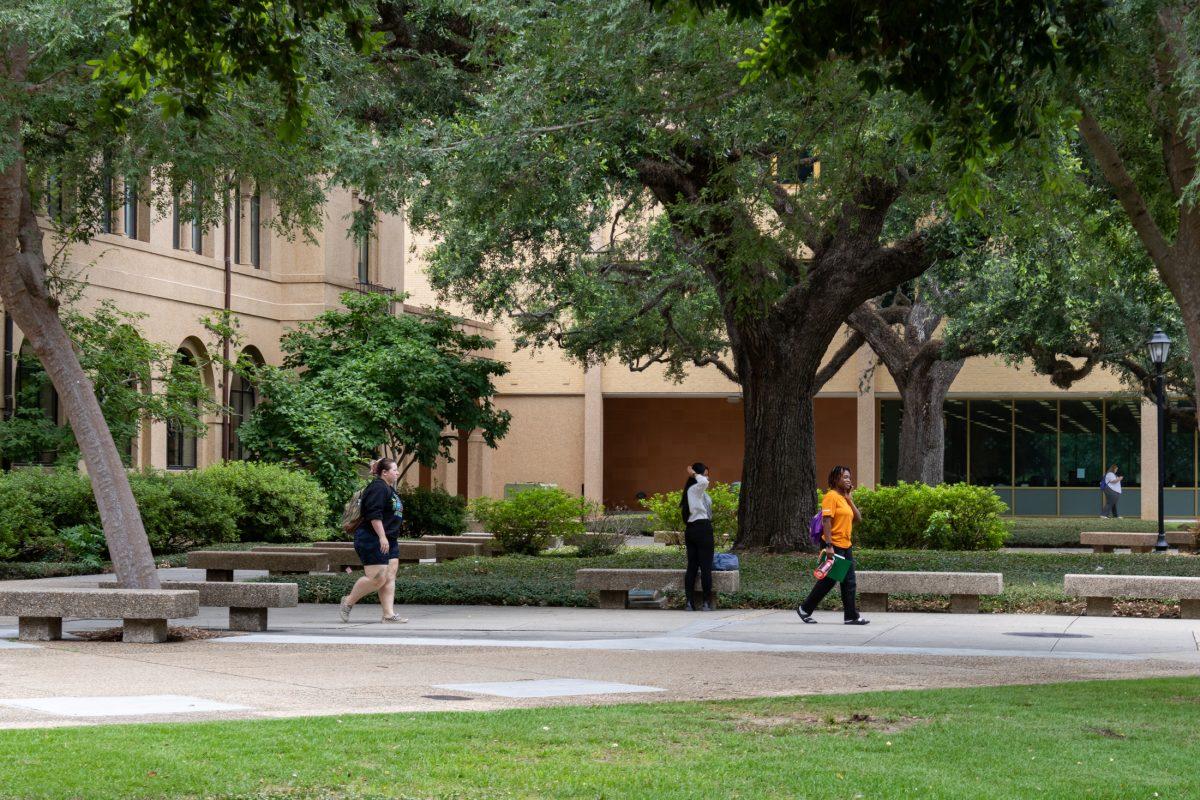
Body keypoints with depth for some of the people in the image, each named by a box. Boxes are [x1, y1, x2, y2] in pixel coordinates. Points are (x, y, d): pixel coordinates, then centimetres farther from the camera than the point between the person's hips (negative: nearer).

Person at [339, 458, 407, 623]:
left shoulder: (390, 490, 20)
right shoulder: (378, 488, -13)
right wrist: (382, 537, -26)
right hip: (372, 540, -11)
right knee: (377, 578, -12)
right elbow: (374, 515, -22)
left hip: (388, 541, 11)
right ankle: (348, 601, 5)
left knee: (389, 577, 2)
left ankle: (389, 614, -1)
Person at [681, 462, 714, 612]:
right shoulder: (697, 488, -9)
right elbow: (703, 482, -31)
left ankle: (690, 602, 5)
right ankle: (706, 603, -6)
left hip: (690, 529, 9)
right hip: (702, 528, -9)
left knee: (692, 566, 7)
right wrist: (695, 474, -14)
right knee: (706, 566, -5)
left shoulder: (690, 490, 18)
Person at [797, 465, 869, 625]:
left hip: (846, 546, 9)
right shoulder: (832, 496, -11)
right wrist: (829, 545, -24)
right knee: (828, 580, -2)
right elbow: (826, 521, -18)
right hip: (834, 546, -9)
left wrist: (849, 499, 5)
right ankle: (805, 609, 11)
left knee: (849, 582, 4)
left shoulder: (845, 498, 16)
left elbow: (858, 518, 11)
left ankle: (851, 616, 5)